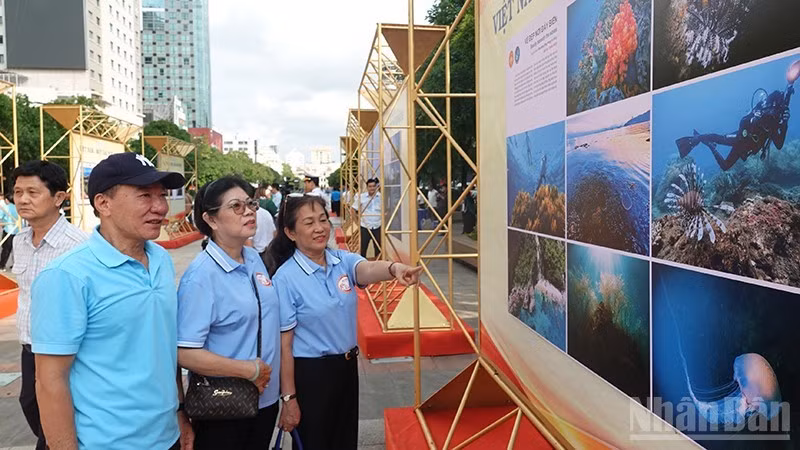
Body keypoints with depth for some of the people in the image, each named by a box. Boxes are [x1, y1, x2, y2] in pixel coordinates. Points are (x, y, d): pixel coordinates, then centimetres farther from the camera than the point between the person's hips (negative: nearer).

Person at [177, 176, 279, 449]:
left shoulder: (254, 259, 2)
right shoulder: (201, 276, -20)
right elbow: (184, 353, -24)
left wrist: (268, 377, 10)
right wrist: (250, 370, -19)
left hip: (266, 400, 7)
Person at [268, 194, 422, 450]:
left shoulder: (342, 260, -4)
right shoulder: (286, 278, -17)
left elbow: (368, 269, -27)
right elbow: (284, 343, -15)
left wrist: (393, 268, -50)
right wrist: (289, 398, -14)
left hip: (346, 366, 5)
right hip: (310, 373, -5)